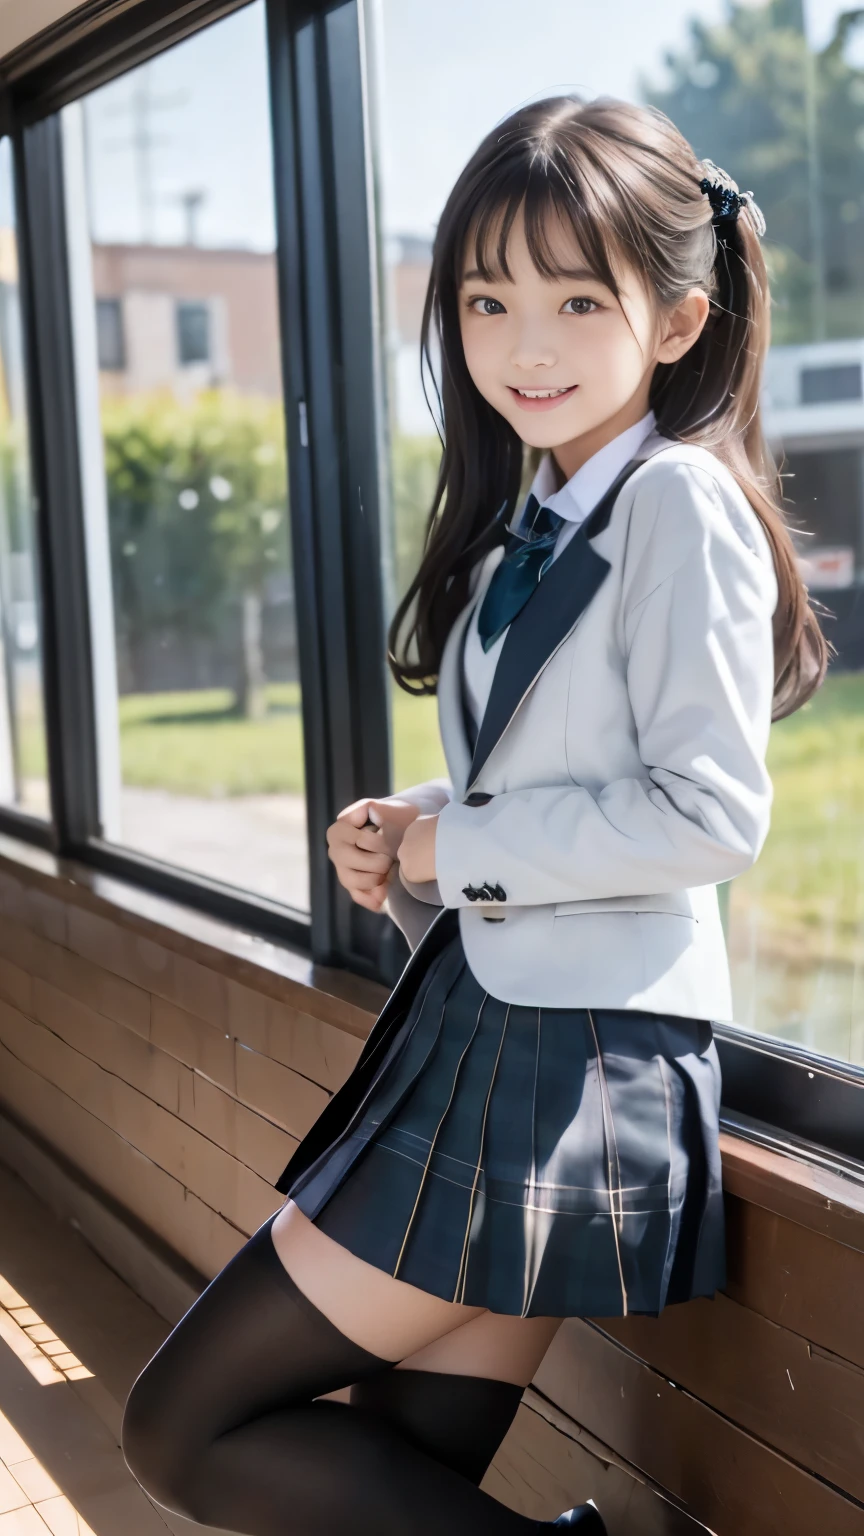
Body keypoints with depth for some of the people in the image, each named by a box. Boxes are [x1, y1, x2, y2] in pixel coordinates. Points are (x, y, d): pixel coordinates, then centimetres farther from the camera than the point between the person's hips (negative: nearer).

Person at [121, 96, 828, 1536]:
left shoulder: (681, 501, -11)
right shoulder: (531, 524, 16)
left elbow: (709, 810, -20)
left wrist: (457, 846, -11)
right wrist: (407, 835, 2)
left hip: (572, 1056, -9)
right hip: (486, 1020, 9)